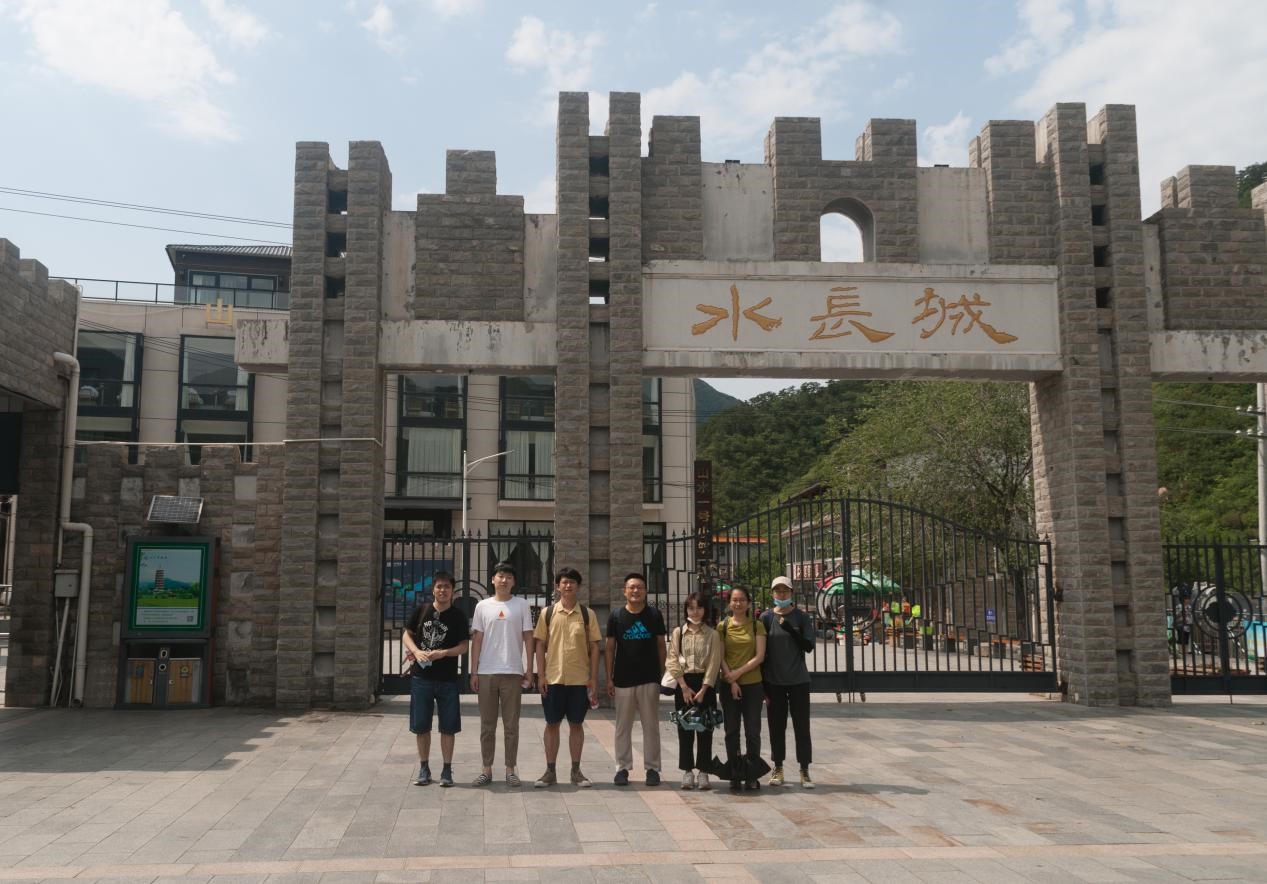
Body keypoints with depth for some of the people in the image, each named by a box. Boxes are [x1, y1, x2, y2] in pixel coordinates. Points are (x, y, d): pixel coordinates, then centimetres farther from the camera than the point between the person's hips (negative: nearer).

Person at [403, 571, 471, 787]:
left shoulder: (458, 616, -2)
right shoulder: (421, 610, 4)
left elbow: (464, 646, -4)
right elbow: (407, 635, 8)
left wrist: (443, 653, -20)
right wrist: (416, 651, -11)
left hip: (447, 679, -2)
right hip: (421, 677, 2)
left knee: (448, 727, 4)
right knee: (421, 726, 8)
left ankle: (447, 770, 14)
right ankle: (424, 768, 22)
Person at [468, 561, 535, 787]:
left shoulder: (521, 605, 3)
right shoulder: (483, 606, 6)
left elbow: (528, 638, 3)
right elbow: (477, 639, 7)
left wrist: (529, 670, -2)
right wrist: (473, 672, 2)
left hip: (513, 673, -1)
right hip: (486, 673, 2)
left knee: (511, 725, 4)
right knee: (487, 725, 8)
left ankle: (511, 770, 13)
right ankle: (487, 769, 16)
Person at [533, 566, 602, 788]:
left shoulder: (587, 614, 2)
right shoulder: (547, 613, 2)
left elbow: (594, 647, 3)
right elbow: (540, 645, 4)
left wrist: (594, 679, -2)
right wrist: (541, 675, -4)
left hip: (580, 679, 0)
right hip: (553, 678, 0)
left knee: (576, 724, 7)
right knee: (552, 724, 6)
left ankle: (576, 771, 17)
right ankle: (550, 771, 15)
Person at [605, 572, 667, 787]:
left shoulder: (654, 615, 3)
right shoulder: (616, 616, 2)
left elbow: (661, 646, 7)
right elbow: (610, 648, 5)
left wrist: (662, 674, 2)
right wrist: (609, 678, 0)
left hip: (649, 679, 0)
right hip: (623, 680, 0)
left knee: (651, 725, 4)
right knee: (623, 726, 6)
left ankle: (652, 768, 13)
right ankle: (622, 768, 15)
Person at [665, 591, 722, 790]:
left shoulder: (712, 634, 2)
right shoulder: (678, 632, 5)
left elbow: (714, 663, -3)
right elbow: (673, 661, -1)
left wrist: (703, 689, -11)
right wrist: (684, 687, -9)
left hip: (705, 683, -1)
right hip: (683, 683, 1)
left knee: (705, 729, 1)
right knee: (684, 729, 3)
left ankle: (703, 772, 7)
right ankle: (687, 772, 11)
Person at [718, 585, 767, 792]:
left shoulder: (757, 626, 4)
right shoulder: (723, 626, 4)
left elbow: (760, 656, -4)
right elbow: (720, 657, 0)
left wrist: (738, 673, -13)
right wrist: (731, 681, -10)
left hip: (752, 684, 0)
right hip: (729, 685, 1)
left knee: (753, 731, 1)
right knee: (732, 731, 4)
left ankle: (752, 776, 11)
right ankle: (735, 777, 11)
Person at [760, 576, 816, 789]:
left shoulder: (801, 617, -1)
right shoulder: (766, 618, 1)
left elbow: (809, 646, -8)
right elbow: (761, 652, 2)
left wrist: (789, 628, -19)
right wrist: (763, 685, 0)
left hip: (798, 681, -1)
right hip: (774, 681, 1)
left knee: (802, 725, 0)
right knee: (777, 726, 7)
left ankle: (804, 771, 8)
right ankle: (778, 769, 20)